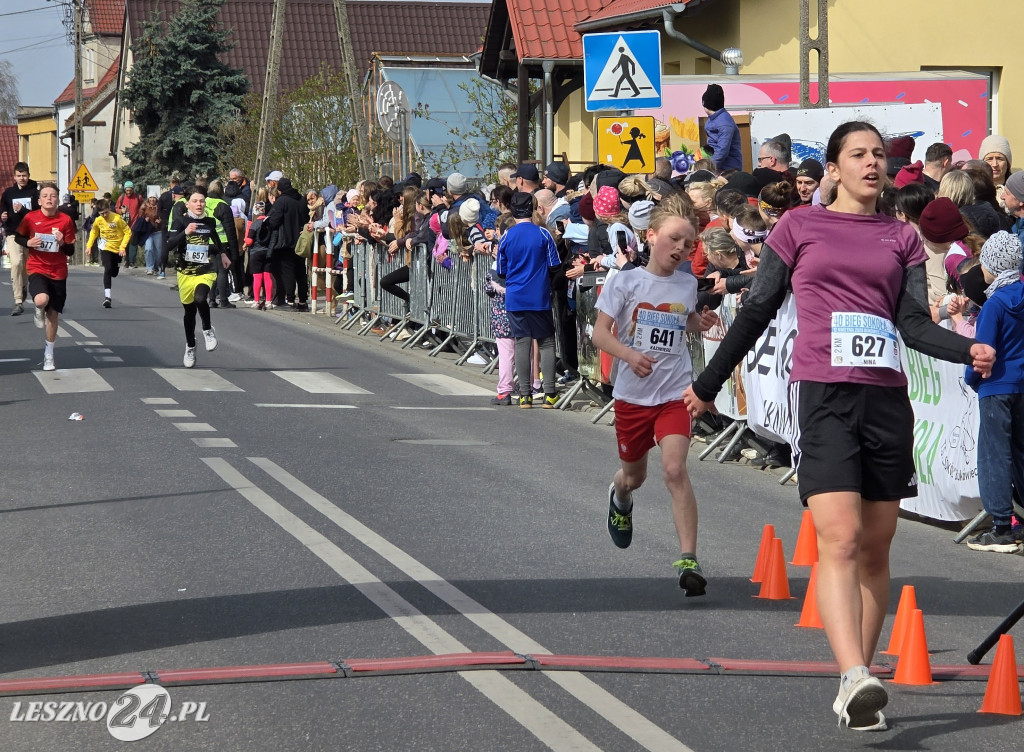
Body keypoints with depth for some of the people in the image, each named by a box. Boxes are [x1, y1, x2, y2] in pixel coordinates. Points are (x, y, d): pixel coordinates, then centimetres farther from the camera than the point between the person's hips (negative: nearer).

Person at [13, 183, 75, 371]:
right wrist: (28, 243, -11)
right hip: (37, 269, -2)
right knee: (42, 300, -31)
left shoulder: (65, 220, -5)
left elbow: (71, 251, 0)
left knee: (53, 314, 7)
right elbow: (18, 237, 9)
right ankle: (39, 311, 8)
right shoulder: (30, 218, -6)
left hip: (58, 272, 2)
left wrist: (62, 243, -21)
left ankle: (49, 353, 26)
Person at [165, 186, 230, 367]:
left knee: (200, 298, -30)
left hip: (206, 272, 0)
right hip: (185, 272, 0)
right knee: (189, 312, 12)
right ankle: (190, 347, 34)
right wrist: (185, 233, -34)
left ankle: (208, 330, -3)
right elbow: (169, 245, -21)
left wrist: (223, 253, 35)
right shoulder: (181, 222, -7)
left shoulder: (210, 222, 3)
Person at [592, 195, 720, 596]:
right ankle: (619, 496, 58)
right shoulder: (626, 281, -7)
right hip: (632, 393, 0)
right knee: (634, 474, 18)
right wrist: (629, 354, -26)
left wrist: (701, 322, 1)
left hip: (674, 393, 0)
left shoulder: (688, 284, 2)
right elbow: (601, 332, -9)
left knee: (675, 470, -19)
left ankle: (688, 559, -20)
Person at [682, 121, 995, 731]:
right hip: (823, 393, -4)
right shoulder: (800, 228, 8)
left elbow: (915, 324, 7)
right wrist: (708, 384, 18)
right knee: (839, 538, -18)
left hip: (887, 399, 4)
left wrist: (970, 350, -11)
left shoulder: (902, 238, 15)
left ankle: (858, 686, 12)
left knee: (875, 547, 5)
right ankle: (856, 680, -30)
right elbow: (758, 311, 14)